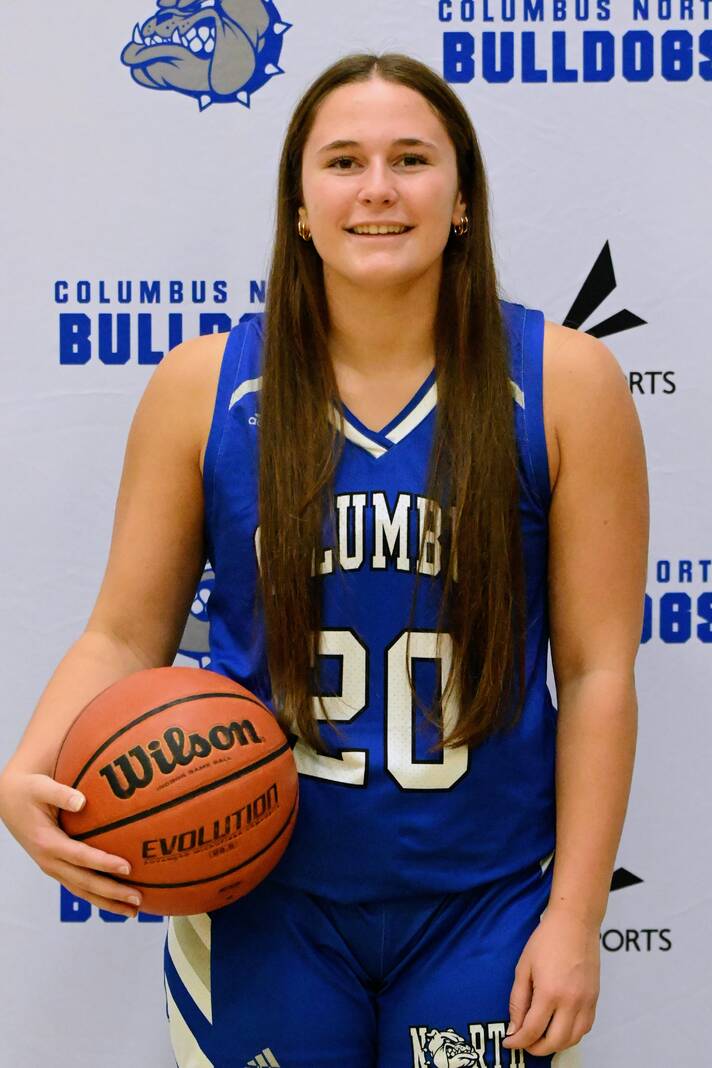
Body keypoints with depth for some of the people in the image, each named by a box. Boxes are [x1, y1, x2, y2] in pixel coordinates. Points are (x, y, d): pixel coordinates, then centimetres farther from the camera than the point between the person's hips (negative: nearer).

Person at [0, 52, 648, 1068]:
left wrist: (575, 917, -7)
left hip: (485, 907, 0)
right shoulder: (203, 385, -4)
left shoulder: (565, 383, -6)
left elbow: (597, 670, -6)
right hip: (260, 905, 1)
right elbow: (123, 638, -1)